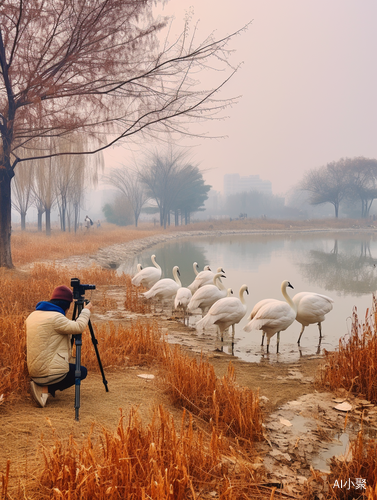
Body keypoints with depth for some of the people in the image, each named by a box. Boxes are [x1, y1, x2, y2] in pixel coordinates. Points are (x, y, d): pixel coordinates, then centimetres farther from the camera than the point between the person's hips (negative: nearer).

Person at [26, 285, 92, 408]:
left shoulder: (33, 315, 9)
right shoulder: (55, 317, -18)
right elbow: (78, 327, -21)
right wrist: (86, 310, -3)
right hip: (50, 372, -9)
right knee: (82, 371, 13)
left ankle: (40, 385, 11)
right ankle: (46, 389, -5)